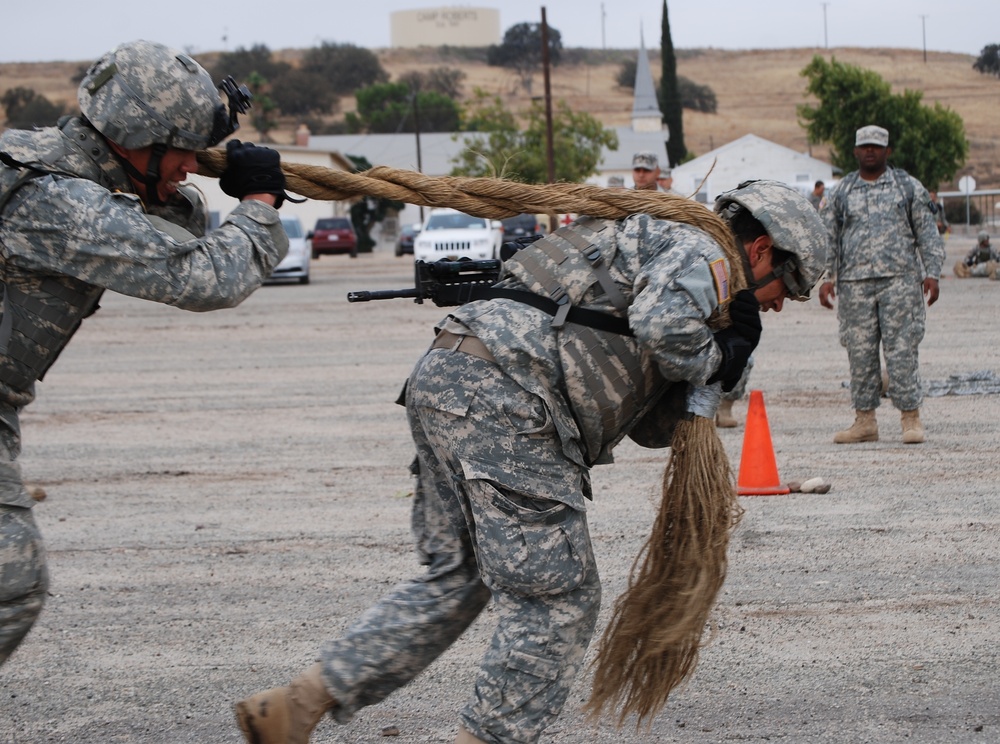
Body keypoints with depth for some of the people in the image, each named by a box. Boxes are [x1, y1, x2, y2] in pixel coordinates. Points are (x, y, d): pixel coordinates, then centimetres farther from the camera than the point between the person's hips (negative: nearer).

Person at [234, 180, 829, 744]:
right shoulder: (700, 254, 3)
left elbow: (653, 425, 30)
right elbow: (662, 324, -21)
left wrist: (729, 351, 18)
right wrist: (712, 362, 0)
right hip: (501, 396, -10)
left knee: (457, 579, 17)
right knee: (558, 599, -3)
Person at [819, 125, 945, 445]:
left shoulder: (908, 187, 9)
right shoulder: (841, 192, 13)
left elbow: (927, 234, 8)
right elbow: (829, 238, 13)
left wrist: (931, 273, -1)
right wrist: (826, 278, 4)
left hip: (900, 280, -2)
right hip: (855, 283, 2)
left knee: (901, 349, -5)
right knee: (860, 352, 2)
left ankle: (911, 418, 0)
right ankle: (865, 421, 8)